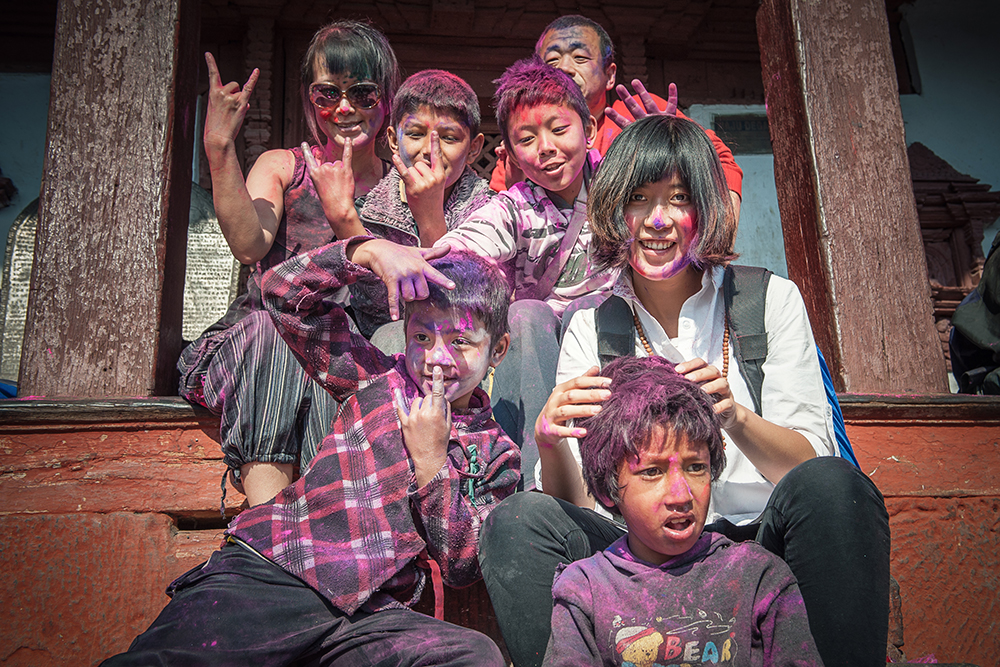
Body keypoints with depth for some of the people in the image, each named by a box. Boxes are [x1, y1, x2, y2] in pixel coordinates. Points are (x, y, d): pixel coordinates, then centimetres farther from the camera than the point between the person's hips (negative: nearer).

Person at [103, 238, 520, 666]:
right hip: (271, 572, -3)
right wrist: (370, 251, -3)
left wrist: (431, 462, -3)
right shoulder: (374, 378, 14)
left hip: (368, 619, 3)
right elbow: (284, 291, 12)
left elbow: (461, 569, 6)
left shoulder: (496, 457, 15)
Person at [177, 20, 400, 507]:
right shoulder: (283, 167, 12)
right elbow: (249, 245, -10)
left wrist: (343, 213, -11)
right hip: (262, 339, 1)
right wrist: (219, 147, -16)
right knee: (273, 331, -34)